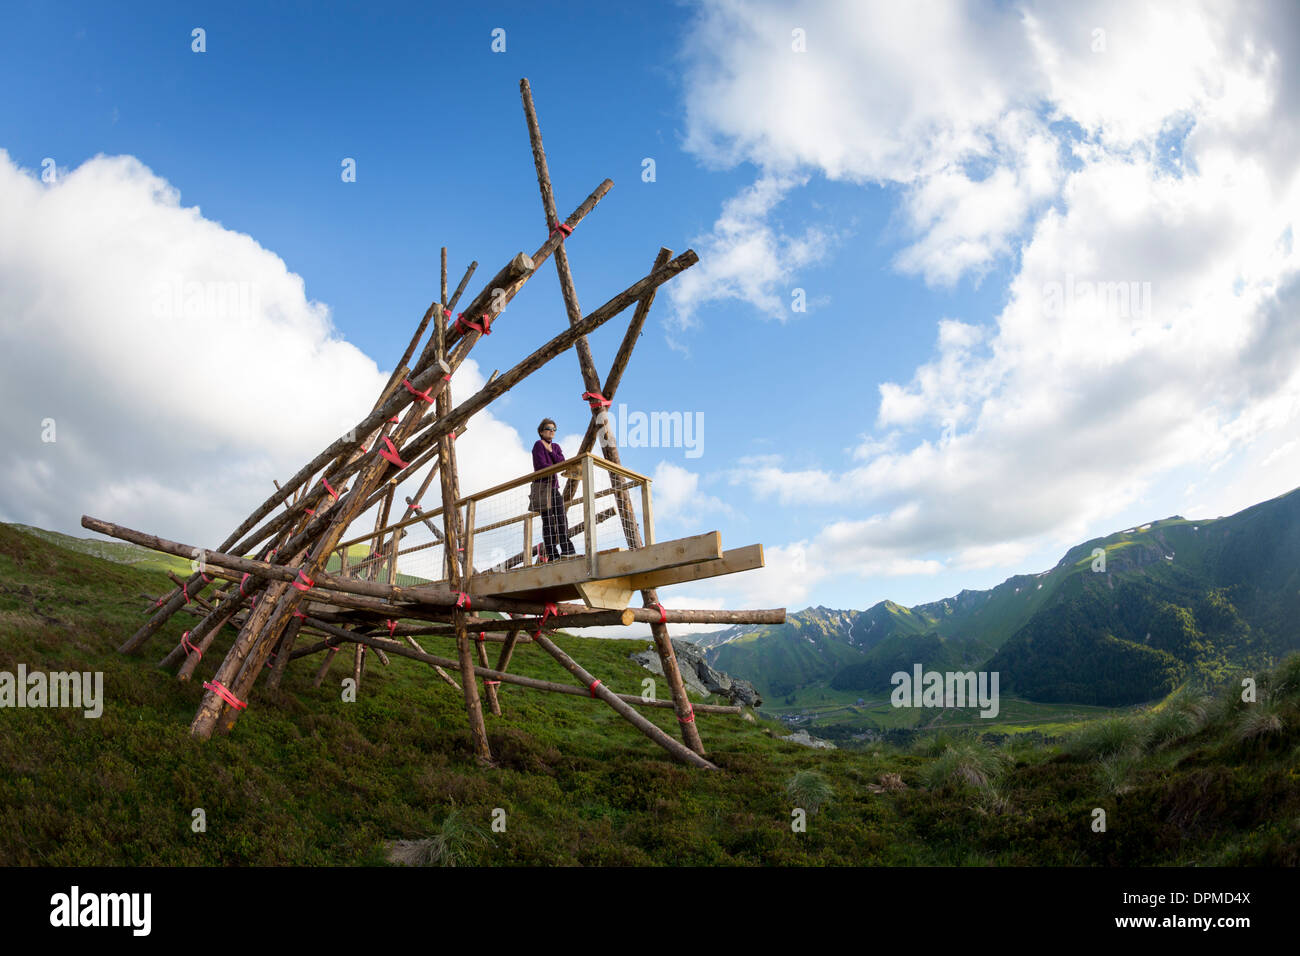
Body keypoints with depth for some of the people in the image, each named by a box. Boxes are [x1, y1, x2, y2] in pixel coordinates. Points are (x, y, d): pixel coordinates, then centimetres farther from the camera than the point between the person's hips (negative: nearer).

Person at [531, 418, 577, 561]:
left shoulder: (555, 446, 19)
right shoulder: (538, 445, -4)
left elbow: (562, 462, 3)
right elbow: (541, 466, -14)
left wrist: (550, 451, -5)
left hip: (554, 486, 7)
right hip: (542, 485, -7)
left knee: (561, 518, 0)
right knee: (548, 520, -9)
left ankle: (567, 550, 1)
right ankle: (552, 554, -10)